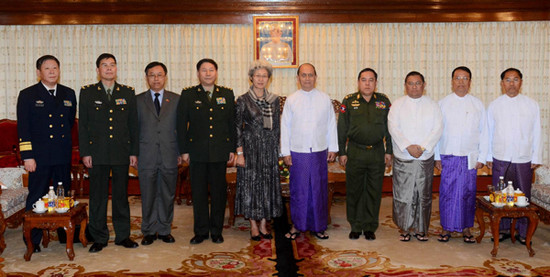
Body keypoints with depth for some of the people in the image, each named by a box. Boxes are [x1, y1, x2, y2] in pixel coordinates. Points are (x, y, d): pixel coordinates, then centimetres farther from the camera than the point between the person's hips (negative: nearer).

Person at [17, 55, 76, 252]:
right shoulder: (27, 95, -1)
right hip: (39, 156, -4)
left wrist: (65, 143, 15)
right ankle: (33, 240, 12)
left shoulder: (69, 94, 9)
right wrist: (27, 156, -11)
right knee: (36, 198, 2)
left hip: (63, 156, 4)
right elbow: (23, 128, -6)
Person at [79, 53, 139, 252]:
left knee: (121, 194, 8)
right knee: (98, 196, 4)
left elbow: (133, 124, 9)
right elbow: (82, 125, 2)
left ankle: (123, 235, 19)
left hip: (121, 153, 1)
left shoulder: (128, 93, 8)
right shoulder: (87, 92, 5)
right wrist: (85, 152, -5)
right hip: (97, 153, -1)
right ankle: (99, 238, 15)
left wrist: (134, 152, 3)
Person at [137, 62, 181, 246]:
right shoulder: (138, 100, 7)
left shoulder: (176, 99, 8)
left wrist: (180, 152, 1)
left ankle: (165, 230, 21)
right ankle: (149, 231, 18)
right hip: (146, 156, 0)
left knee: (168, 195, 8)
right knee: (148, 196, 5)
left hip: (169, 156, 1)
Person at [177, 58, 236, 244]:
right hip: (197, 152, -1)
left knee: (219, 192, 7)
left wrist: (232, 148, 4)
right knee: (198, 193, 6)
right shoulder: (188, 95, 3)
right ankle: (200, 231, 17)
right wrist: (184, 150, -2)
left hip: (220, 152, 1)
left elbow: (232, 122, 8)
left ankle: (216, 231, 19)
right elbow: (181, 124, 3)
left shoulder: (227, 94, 7)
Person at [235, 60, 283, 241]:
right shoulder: (243, 100, -3)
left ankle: (263, 225, 17)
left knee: (268, 184, 6)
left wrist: (276, 150, 6)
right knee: (250, 184, 2)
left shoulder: (274, 100, 6)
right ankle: (253, 226, 14)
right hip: (250, 147, -3)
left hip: (269, 148, 3)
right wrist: (239, 152, -9)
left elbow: (277, 127, 11)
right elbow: (237, 128, -4)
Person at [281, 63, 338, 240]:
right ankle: (297, 225, 17)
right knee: (298, 190, 3)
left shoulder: (325, 99, 5)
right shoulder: (291, 100, 2)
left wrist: (333, 148, 5)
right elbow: (285, 126, 3)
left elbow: (331, 124, 8)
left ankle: (318, 226, 19)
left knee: (319, 189, 6)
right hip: (297, 152, -1)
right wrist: (285, 152, -1)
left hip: (320, 152, 1)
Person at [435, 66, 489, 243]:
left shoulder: (478, 104, 7)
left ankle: (466, 228, 16)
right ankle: (446, 228, 13)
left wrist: (481, 158, 2)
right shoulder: (443, 104, 5)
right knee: (447, 192, 1)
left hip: (470, 157, 1)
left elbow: (484, 133, 7)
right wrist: (437, 157, 1)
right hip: (448, 157, 0)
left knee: (468, 193, 4)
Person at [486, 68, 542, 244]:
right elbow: (489, 132, 8)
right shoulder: (494, 105, 5)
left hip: (524, 159, -1)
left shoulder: (531, 105, 3)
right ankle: (503, 229, 21)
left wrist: (536, 158, 1)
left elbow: (536, 133, 4)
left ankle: (523, 233, 18)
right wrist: (488, 157, 6)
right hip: (500, 159, 1)